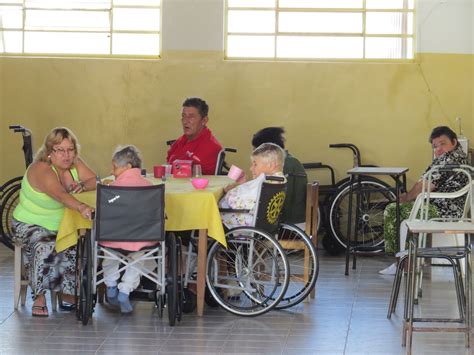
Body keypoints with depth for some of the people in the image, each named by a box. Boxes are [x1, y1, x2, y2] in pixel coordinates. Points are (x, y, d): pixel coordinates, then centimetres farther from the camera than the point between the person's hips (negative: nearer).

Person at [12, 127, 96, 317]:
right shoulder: (42, 170, -26)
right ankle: (39, 298, -19)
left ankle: (68, 293, -2)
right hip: (30, 225, -6)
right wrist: (81, 207, -59)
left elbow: (94, 181, 0)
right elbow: (59, 194, -43)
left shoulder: (74, 163, -2)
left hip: (60, 225, 6)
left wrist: (82, 186, -23)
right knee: (45, 248, -34)